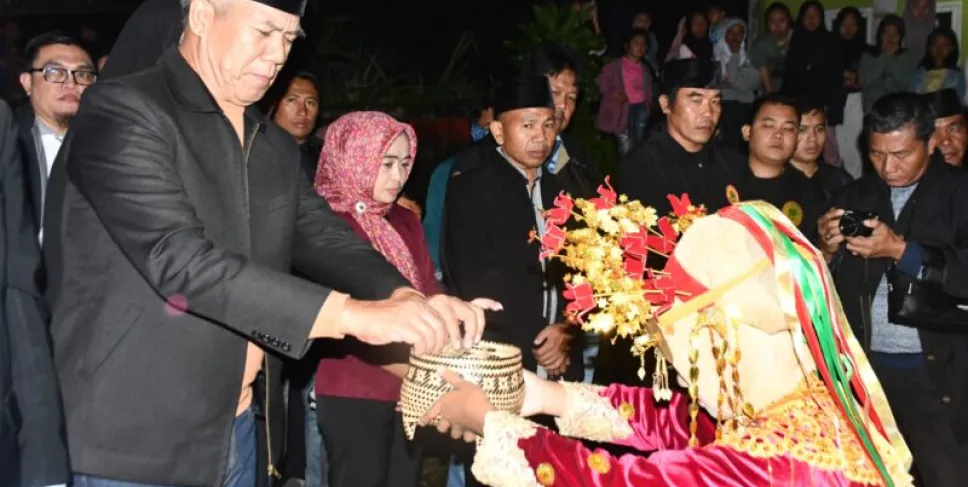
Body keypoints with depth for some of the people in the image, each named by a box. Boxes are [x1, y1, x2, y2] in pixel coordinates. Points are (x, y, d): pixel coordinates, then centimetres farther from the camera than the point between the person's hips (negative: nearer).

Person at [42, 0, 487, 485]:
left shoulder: (275, 146, 11)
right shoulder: (121, 113, -13)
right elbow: (179, 258, -24)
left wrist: (406, 299, -16)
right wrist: (352, 314, -28)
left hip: (237, 429, 7)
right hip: (140, 443, -7)